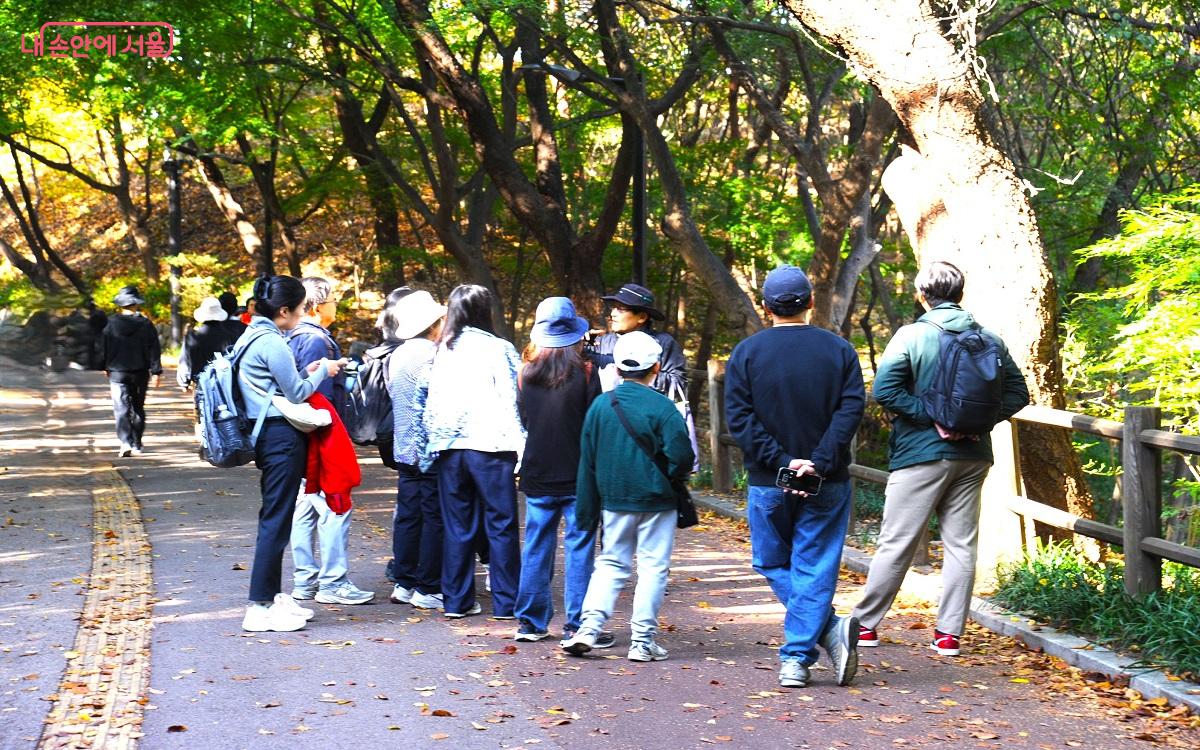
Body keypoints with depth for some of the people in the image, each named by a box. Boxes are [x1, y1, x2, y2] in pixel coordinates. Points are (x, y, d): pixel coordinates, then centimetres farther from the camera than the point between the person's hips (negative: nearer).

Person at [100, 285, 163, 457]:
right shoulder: (145, 324, -4)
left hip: (117, 372, -1)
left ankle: (126, 443, -22)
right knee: (138, 407, 14)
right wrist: (156, 372, -2)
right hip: (140, 372, 2)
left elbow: (104, 347, 3)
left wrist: (105, 367, 15)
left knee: (121, 408, -5)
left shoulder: (112, 324, -4)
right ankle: (137, 445, 19)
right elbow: (154, 349, -5)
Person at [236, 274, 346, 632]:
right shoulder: (272, 342, -16)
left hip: (268, 435, 11)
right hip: (281, 436, -11)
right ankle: (260, 607, -6)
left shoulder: (254, 336, 15)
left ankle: (273, 595, 22)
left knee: (276, 518, 15)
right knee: (276, 520, -7)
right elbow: (296, 393, -12)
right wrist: (322, 371, 2)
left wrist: (305, 374, 14)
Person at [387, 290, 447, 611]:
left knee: (408, 515, 12)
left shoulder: (397, 356, 12)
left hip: (404, 449, 9)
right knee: (435, 518, -3)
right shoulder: (429, 355, -16)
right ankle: (429, 589, 0)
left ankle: (403, 583, 15)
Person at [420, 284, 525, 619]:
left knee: (458, 528, 10)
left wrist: (433, 445, 18)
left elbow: (432, 403, 11)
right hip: (489, 447, -4)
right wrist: (520, 448, -7)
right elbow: (512, 400, -7)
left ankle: (456, 600, 12)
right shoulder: (497, 349, -3)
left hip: (449, 449, 4)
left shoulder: (442, 351, 8)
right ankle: (506, 602, 2)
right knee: (501, 526, 1)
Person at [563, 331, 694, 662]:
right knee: (653, 567, 5)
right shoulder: (661, 407, -13)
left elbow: (587, 462, 6)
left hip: (614, 501, 4)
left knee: (611, 563, 13)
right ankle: (642, 640, 5)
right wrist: (673, 478, 6)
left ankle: (589, 627, -1)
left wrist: (587, 510, 13)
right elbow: (682, 456, -17)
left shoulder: (600, 406, 1)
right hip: (657, 502, -4)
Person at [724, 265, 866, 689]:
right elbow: (851, 408, -9)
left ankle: (829, 630, -1)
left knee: (774, 565, 14)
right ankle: (796, 659, -3)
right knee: (814, 569, 6)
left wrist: (782, 462, -11)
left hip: (769, 483, -1)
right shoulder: (839, 350, 1)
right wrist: (820, 462, -14)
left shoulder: (746, 353, -2)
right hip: (827, 484, 1)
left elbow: (740, 418, -9)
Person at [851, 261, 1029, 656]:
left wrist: (931, 416, -13)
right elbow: (1017, 392, 7)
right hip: (973, 456, 4)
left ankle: (865, 625, 12)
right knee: (961, 545, 9)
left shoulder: (911, 336, -7)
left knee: (896, 543, 3)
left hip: (921, 453, -4)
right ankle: (950, 633, 9)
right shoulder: (989, 339, 5)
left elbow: (885, 390, -17)